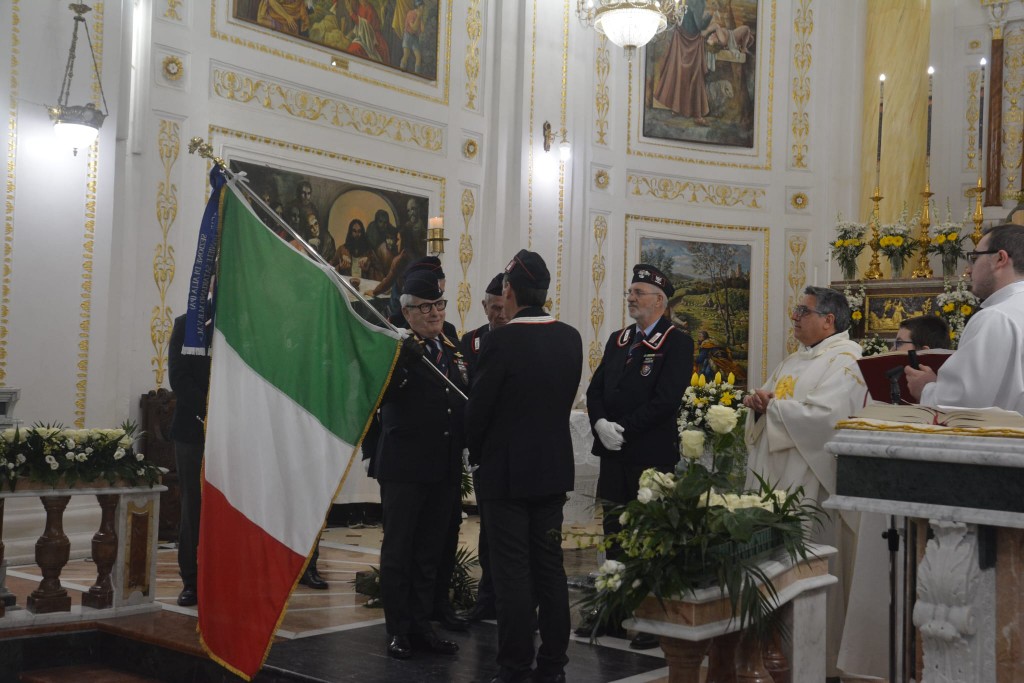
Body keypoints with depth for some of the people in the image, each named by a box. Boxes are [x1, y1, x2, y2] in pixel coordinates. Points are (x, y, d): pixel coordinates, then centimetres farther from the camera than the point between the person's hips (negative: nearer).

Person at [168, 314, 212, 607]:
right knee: (193, 507, 4)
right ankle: (191, 581, 11)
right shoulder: (186, 325, 4)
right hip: (194, 429, 0)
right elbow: (179, 377, -4)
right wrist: (207, 413, -13)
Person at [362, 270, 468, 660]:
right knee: (398, 550, 4)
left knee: (429, 552, 13)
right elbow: (380, 394, -24)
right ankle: (398, 630, 14)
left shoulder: (454, 353, 12)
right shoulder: (397, 349, -7)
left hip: (444, 468, 6)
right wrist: (404, 359, -38)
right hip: (403, 466, -6)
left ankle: (421, 625, 23)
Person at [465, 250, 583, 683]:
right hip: (553, 467, 6)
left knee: (513, 574, 0)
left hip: (506, 471, -6)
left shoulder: (501, 342, -17)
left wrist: (478, 455, 7)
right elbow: (567, 400, 7)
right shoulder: (570, 339, 1)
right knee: (550, 568, 12)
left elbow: (477, 409, -11)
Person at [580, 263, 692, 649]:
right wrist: (600, 423, -9)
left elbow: (666, 399, -18)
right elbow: (595, 389, 10)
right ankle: (614, 616, 24)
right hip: (613, 455, 7)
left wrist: (623, 429, -17)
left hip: (652, 456, -7)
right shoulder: (618, 340, 14)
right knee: (615, 537, 13)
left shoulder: (677, 343, -7)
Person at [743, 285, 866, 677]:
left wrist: (773, 406, -12)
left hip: (811, 484, -9)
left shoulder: (843, 361, -10)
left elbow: (824, 416, -24)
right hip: (777, 477, 9)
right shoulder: (796, 360, 18)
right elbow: (768, 401, 21)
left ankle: (820, 659, 8)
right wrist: (759, 404, -2)